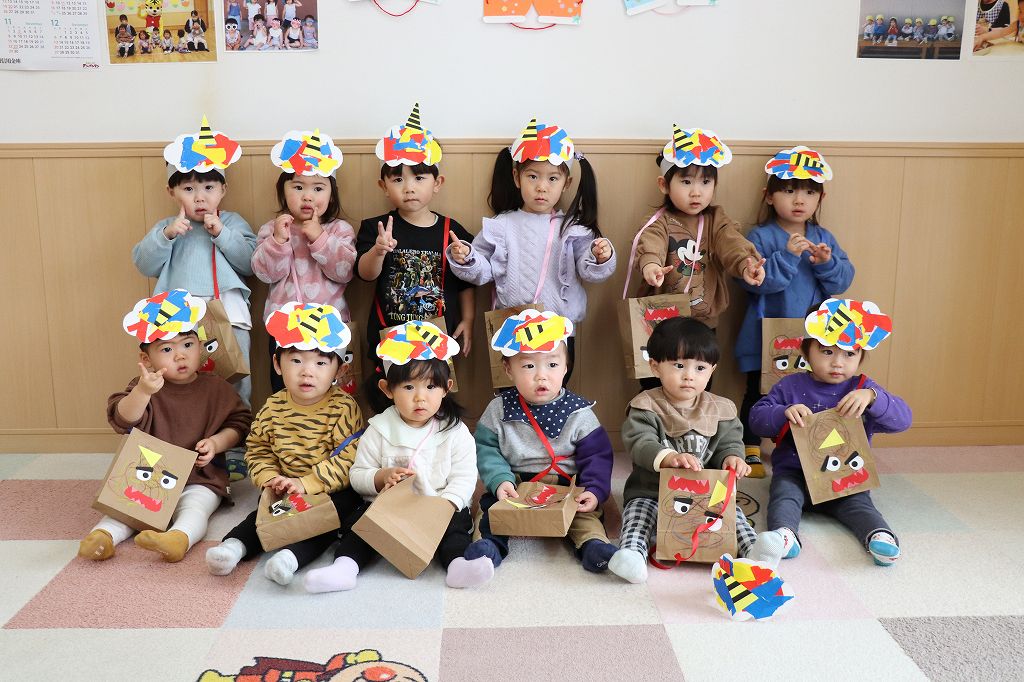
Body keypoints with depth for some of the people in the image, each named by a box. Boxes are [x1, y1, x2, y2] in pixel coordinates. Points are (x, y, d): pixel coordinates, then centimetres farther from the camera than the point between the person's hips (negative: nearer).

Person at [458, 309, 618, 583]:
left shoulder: (578, 413, -4)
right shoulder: (499, 410, -1)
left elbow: (597, 455, -4)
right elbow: (486, 448, -3)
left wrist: (595, 490, -21)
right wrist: (500, 480, -21)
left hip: (567, 486, -1)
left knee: (586, 510, -26)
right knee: (493, 502, -23)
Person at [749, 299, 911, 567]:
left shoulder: (862, 388, 6)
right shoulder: (791, 386, 6)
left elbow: (902, 419, -8)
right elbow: (756, 418, 0)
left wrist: (872, 397, -27)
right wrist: (784, 413, -21)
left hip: (846, 476, 1)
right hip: (794, 472, -1)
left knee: (858, 503, -26)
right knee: (784, 494, -29)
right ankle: (784, 535, -52)